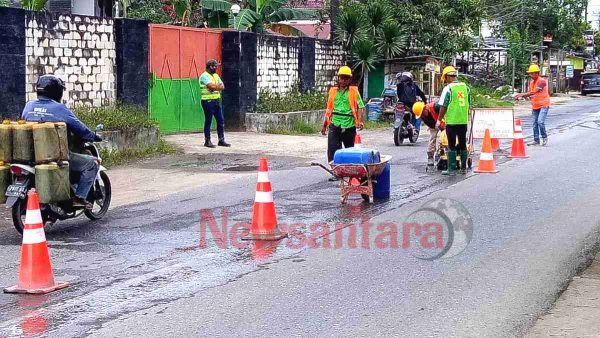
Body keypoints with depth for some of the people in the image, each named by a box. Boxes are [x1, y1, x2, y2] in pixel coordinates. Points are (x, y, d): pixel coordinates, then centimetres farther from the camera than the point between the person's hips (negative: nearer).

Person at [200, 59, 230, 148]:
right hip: (208, 101, -8)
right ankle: (207, 141, 6)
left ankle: (221, 140, 13)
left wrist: (215, 87, -13)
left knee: (221, 120, 7)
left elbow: (222, 87, 6)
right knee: (208, 121, -1)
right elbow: (212, 87, -22)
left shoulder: (216, 75, 15)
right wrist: (219, 86, -4)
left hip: (217, 100, 8)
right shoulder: (204, 76, -11)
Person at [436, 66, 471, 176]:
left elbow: (443, 106, -10)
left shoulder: (448, 88, -10)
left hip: (452, 121, -5)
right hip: (464, 120, 5)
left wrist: (439, 120, -1)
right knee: (463, 144, 13)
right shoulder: (465, 87, 7)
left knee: (452, 145, 0)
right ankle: (463, 168, 19)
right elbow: (469, 105, 13)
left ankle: (451, 169, 0)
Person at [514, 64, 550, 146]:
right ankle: (536, 140, 13)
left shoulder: (542, 81, -17)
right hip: (535, 106, 8)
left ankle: (544, 137, -2)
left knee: (540, 121, -20)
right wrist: (524, 96, -8)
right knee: (535, 123, 6)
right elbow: (531, 93, 14)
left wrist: (522, 94, -32)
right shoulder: (531, 82, 10)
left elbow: (534, 92, -27)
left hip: (543, 105, -8)